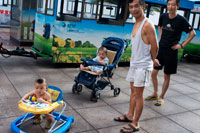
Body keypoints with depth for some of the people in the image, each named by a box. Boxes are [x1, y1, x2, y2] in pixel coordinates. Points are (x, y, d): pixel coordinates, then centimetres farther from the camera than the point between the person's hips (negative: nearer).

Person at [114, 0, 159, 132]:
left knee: (138, 94, 0)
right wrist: (152, 60, 10)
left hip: (143, 66, -8)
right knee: (133, 91, 18)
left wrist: (152, 60, 2)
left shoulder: (147, 25, -17)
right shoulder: (136, 24, 10)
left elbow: (155, 47, -14)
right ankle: (130, 115, 33)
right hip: (134, 63, 8)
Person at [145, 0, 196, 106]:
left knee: (167, 76, 6)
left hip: (171, 51, -4)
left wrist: (182, 45, -8)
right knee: (153, 73, 8)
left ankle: (161, 97, 22)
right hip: (160, 48, 4)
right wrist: (161, 38, 11)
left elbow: (192, 33, -5)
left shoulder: (181, 20, -11)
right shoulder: (163, 16, 2)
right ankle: (155, 94, 28)